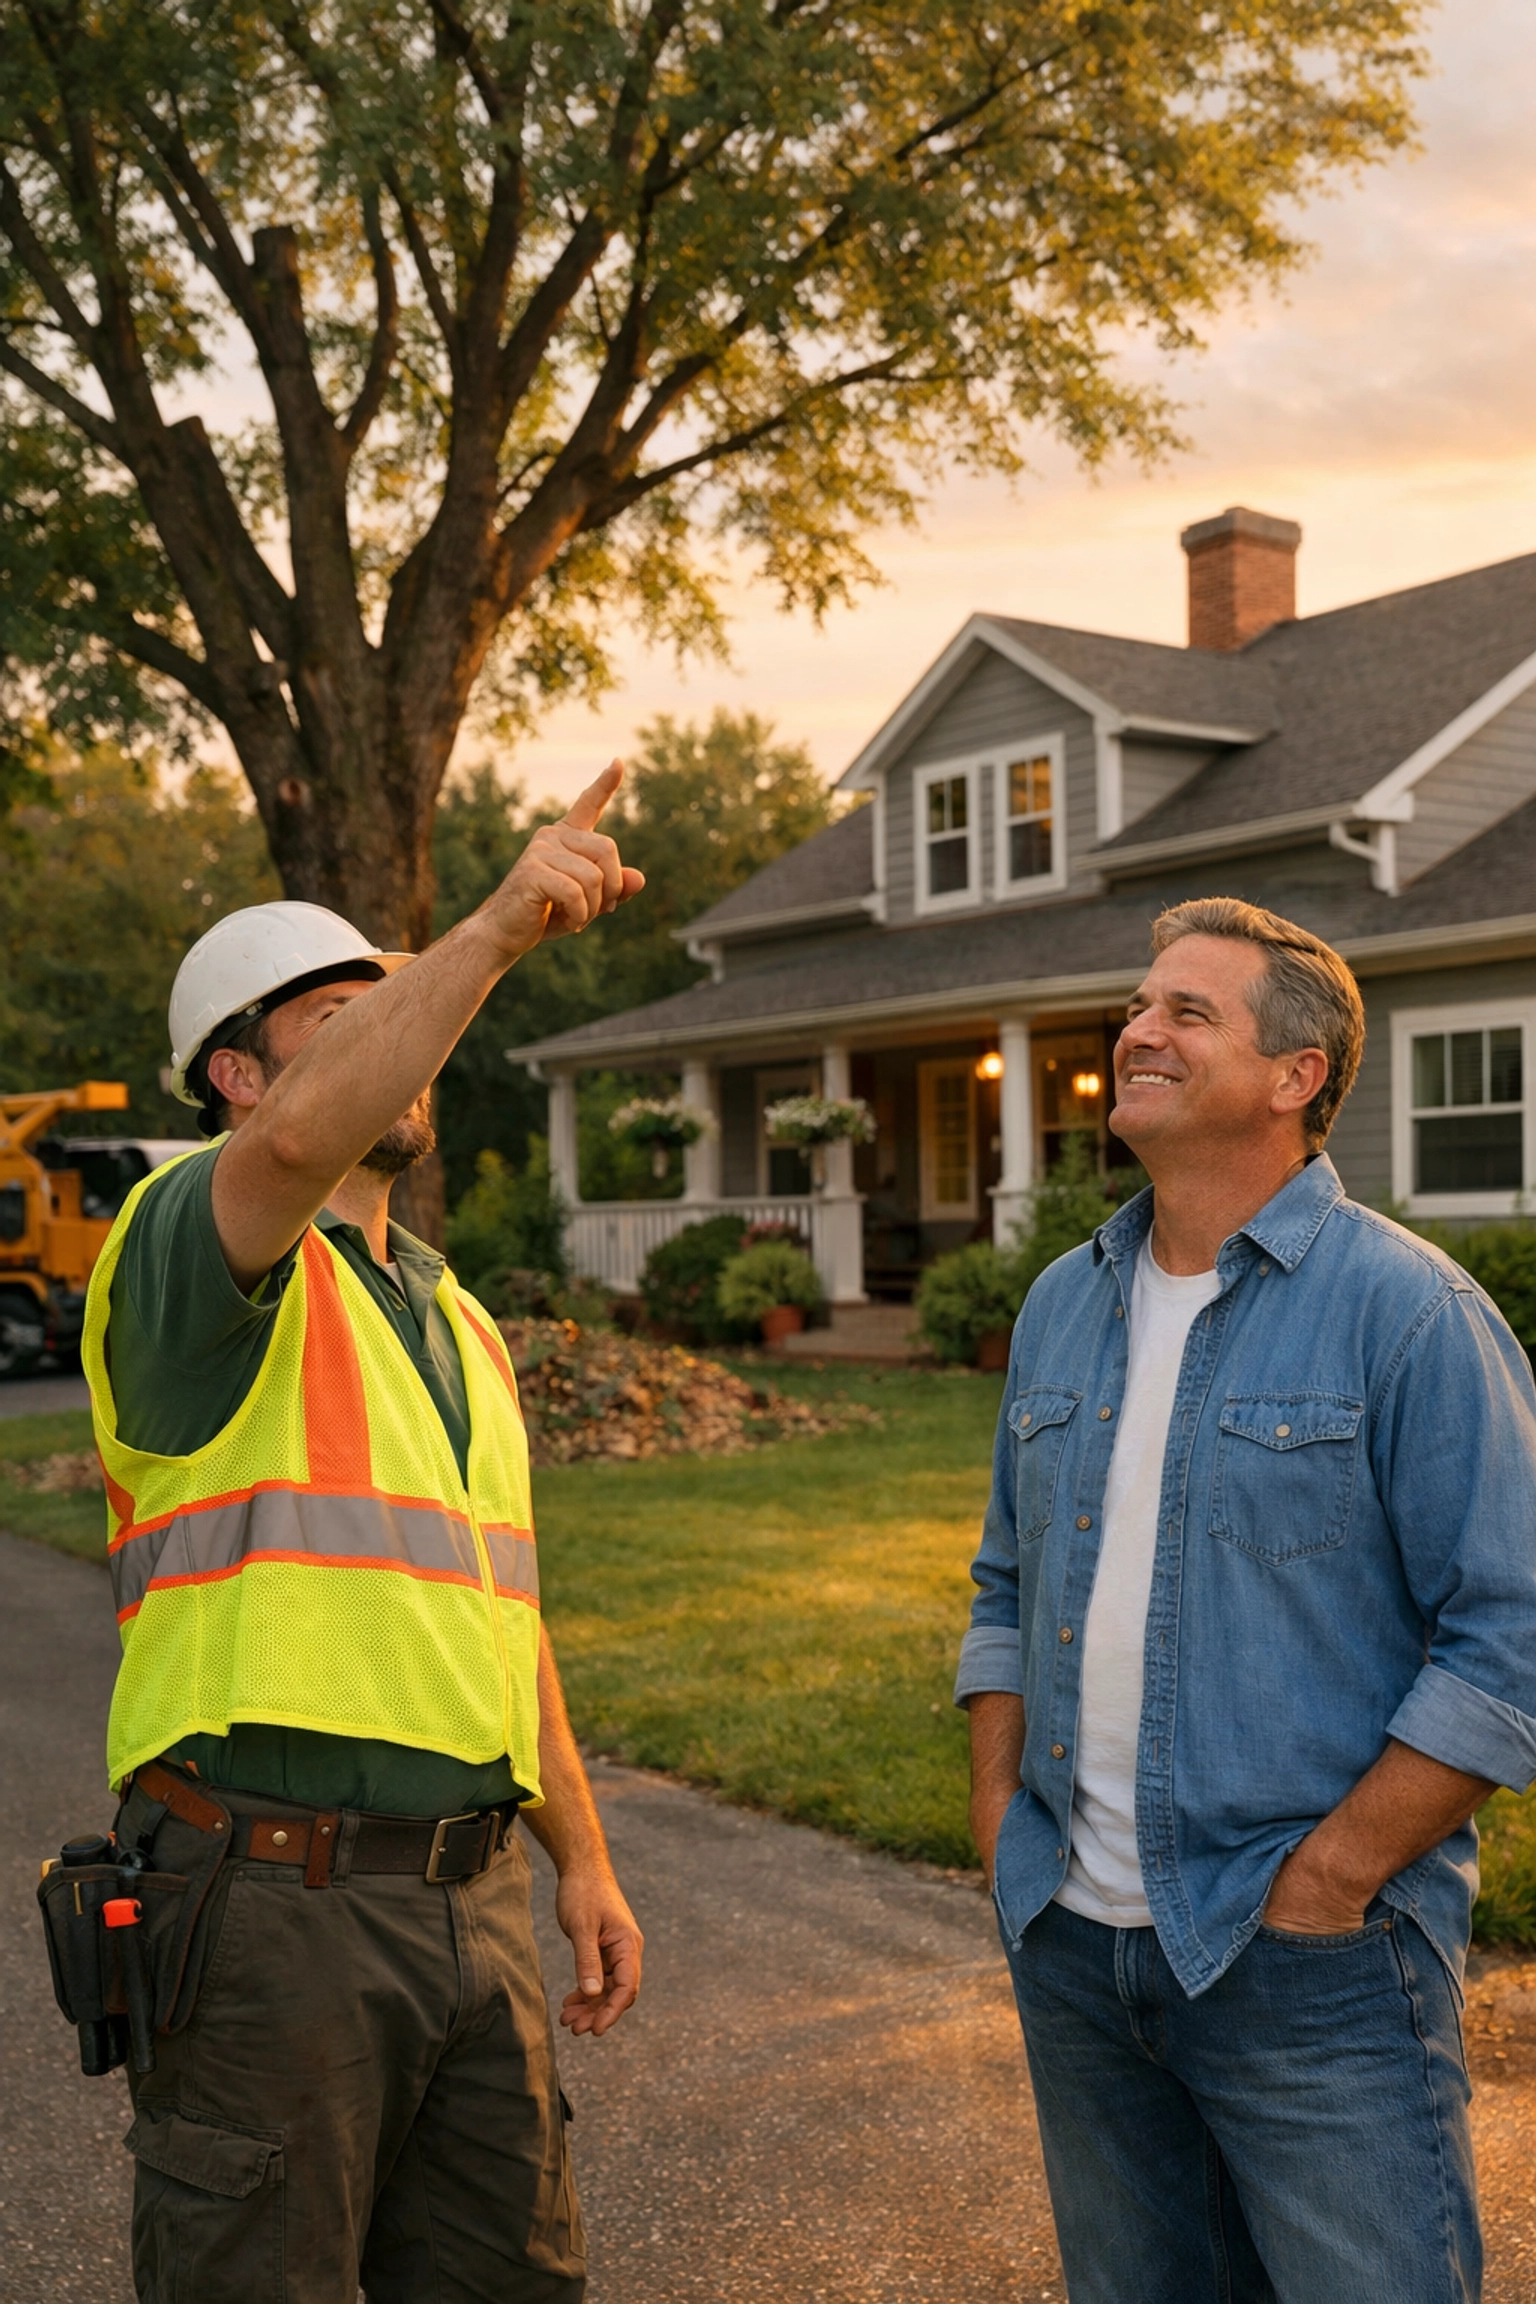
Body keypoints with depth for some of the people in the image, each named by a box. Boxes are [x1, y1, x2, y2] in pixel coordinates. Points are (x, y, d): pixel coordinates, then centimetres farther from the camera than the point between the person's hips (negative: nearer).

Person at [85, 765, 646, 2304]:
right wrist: (497, 927, -35)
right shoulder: (195, 1244, -7)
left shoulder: (456, 1322, 18)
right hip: (270, 1890, -7)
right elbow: (300, 1140, -33)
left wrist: (581, 1859, 19)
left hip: (472, 1889, 8)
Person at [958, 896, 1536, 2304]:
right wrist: (996, 1805, 6)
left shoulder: (1408, 1309, -12)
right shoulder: (1063, 1305, 8)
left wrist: (1332, 1876, -15)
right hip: (1073, 1949, 6)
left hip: (1311, 1972, -6)